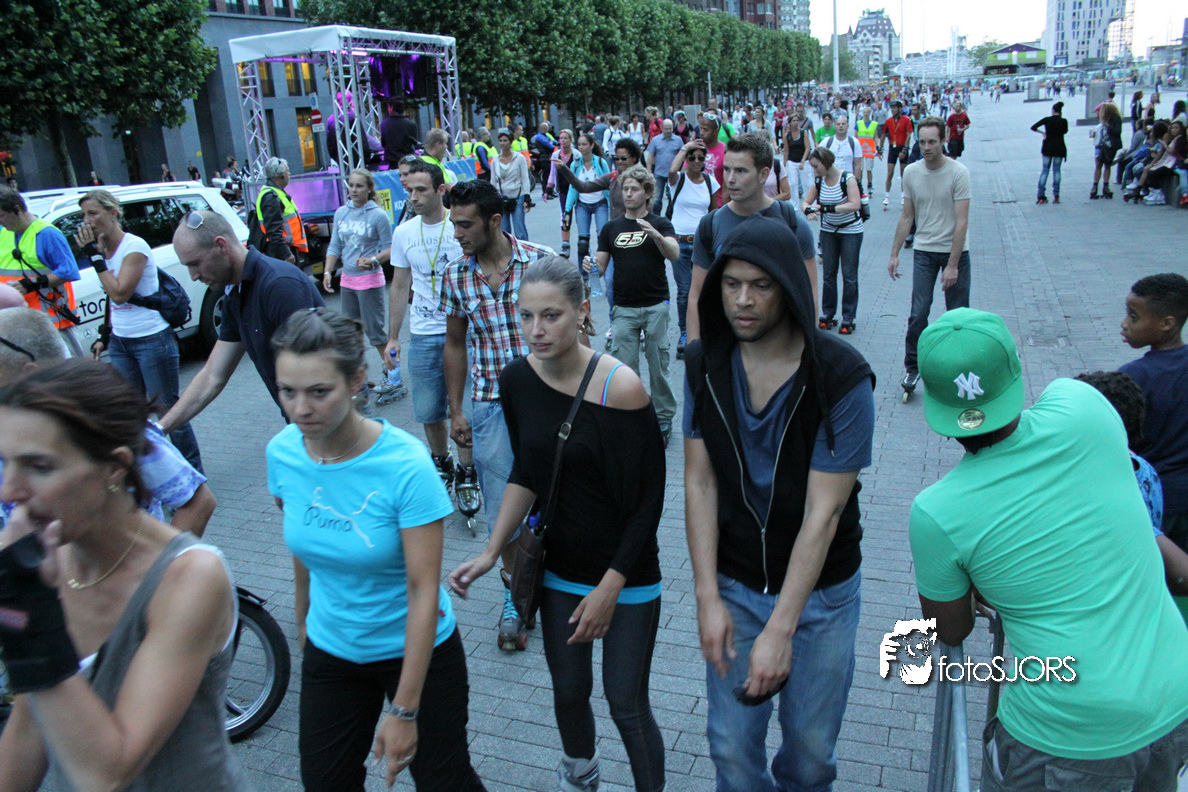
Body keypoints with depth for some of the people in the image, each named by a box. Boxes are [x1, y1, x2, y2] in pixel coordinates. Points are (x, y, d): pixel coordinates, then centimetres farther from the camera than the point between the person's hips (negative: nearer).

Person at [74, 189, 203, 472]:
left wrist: (95, 257, -17)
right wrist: (105, 337, 13)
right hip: (120, 343, 8)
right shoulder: (102, 248, 8)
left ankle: (193, 472, 12)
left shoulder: (134, 247, -15)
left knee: (167, 410, 0)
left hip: (152, 340, -8)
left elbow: (120, 293, -22)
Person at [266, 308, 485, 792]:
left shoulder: (405, 465, -27)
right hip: (330, 651, 4)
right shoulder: (283, 452, -12)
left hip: (416, 648, -4)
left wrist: (404, 711, -20)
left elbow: (423, 592, -23)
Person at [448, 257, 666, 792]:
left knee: (626, 704, 3)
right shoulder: (517, 380, -7)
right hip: (560, 568, 5)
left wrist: (610, 587, -15)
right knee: (568, 691, 18)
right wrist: (490, 553, 0)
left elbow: (647, 502, -16)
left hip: (626, 574, -4)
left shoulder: (619, 388, -23)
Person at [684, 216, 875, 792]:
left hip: (820, 590, -2)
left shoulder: (841, 378, -20)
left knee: (810, 745, 14)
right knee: (732, 744, 11)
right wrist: (708, 597, -13)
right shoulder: (704, 364, -9)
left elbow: (823, 512, -21)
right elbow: (700, 483, -7)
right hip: (732, 584, 2)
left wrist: (781, 629, -23)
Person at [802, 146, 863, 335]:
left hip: (851, 231, -4)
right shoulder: (818, 181, -2)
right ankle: (827, 314, 16)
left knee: (849, 275, -2)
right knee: (828, 273, 6)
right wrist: (808, 209, -24)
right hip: (828, 231, 5)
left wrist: (830, 208, -35)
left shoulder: (848, 179, -17)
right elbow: (805, 202, 0)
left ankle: (848, 318, 5)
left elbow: (855, 204, -27)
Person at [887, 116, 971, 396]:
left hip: (955, 251, -2)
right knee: (918, 312, -2)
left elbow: (962, 221, -15)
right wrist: (894, 254, 6)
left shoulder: (959, 172, -12)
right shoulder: (911, 172, 0)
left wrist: (952, 265, -19)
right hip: (923, 251, 2)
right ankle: (912, 367, 11)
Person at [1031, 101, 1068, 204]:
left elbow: (1033, 127, -7)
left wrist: (1042, 132, 4)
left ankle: (1040, 196, 1)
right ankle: (1056, 196, 4)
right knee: (1056, 170, 8)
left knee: (1045, 169, 7)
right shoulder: (1064, 121, -5)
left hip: (1047, 148, 0)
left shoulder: (1047, 120, -6)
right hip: (1059, 148, 0)